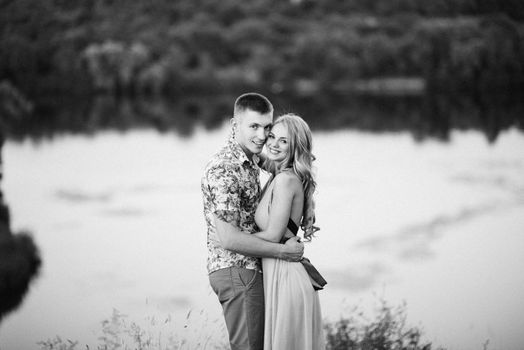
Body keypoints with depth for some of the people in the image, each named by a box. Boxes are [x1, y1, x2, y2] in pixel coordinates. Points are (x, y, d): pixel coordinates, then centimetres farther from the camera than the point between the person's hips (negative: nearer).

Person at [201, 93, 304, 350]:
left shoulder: (250, 162, 13)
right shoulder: (223, 169, -19)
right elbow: (228, 238, -23)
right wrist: (283, 251, -17)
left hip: (251, 269, 10)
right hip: (237, 271, -10)